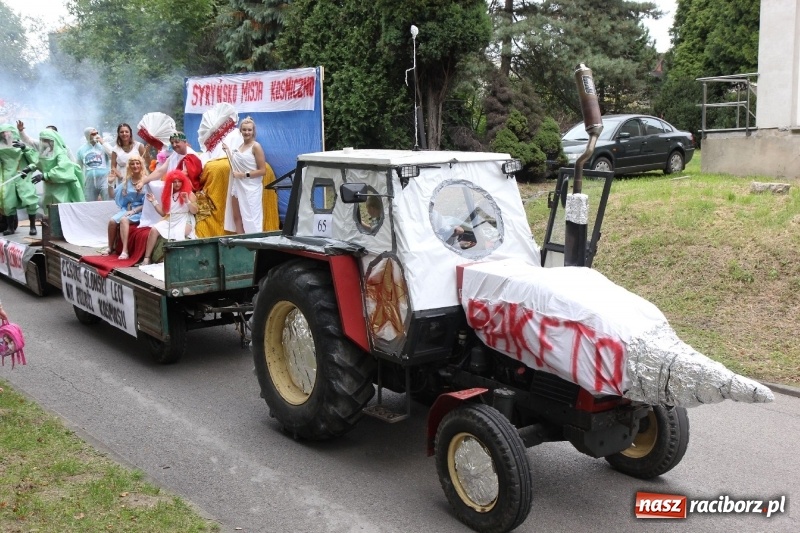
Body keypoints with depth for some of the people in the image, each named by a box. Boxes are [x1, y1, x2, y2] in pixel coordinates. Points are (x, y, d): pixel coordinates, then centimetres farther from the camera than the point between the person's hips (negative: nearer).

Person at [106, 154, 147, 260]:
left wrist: (134, 211, -17)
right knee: (112, 220, -22)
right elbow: (114, 195, 18)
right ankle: (110, 248, -6)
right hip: (126, 209, 5)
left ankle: (125, 251, -37)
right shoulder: (126, 180, 13)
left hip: (140, 211, -5)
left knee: (124, 220, -33)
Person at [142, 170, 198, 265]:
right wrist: (154, 202, 9)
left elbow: (194, 211, -1)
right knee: (154, 230, -22)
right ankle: (147, 258, -22)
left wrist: (187, 201, -16)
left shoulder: (189, 193, 5)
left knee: (178, 235, -38)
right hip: (169, 221, 4)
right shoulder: (167, 194, 16)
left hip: (184, 221, -4)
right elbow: (163, 213, 16)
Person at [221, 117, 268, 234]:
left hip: (251, 188, -8)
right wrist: (228, 151, 9)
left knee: (251, 218, -6)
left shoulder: (256, 147, -11)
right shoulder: (240, 146, 12)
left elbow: (263, 171, -15)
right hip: (238, 186, 8)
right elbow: (235, 165, 14)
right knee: (236, 217, 10)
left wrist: (244, 175, -18)